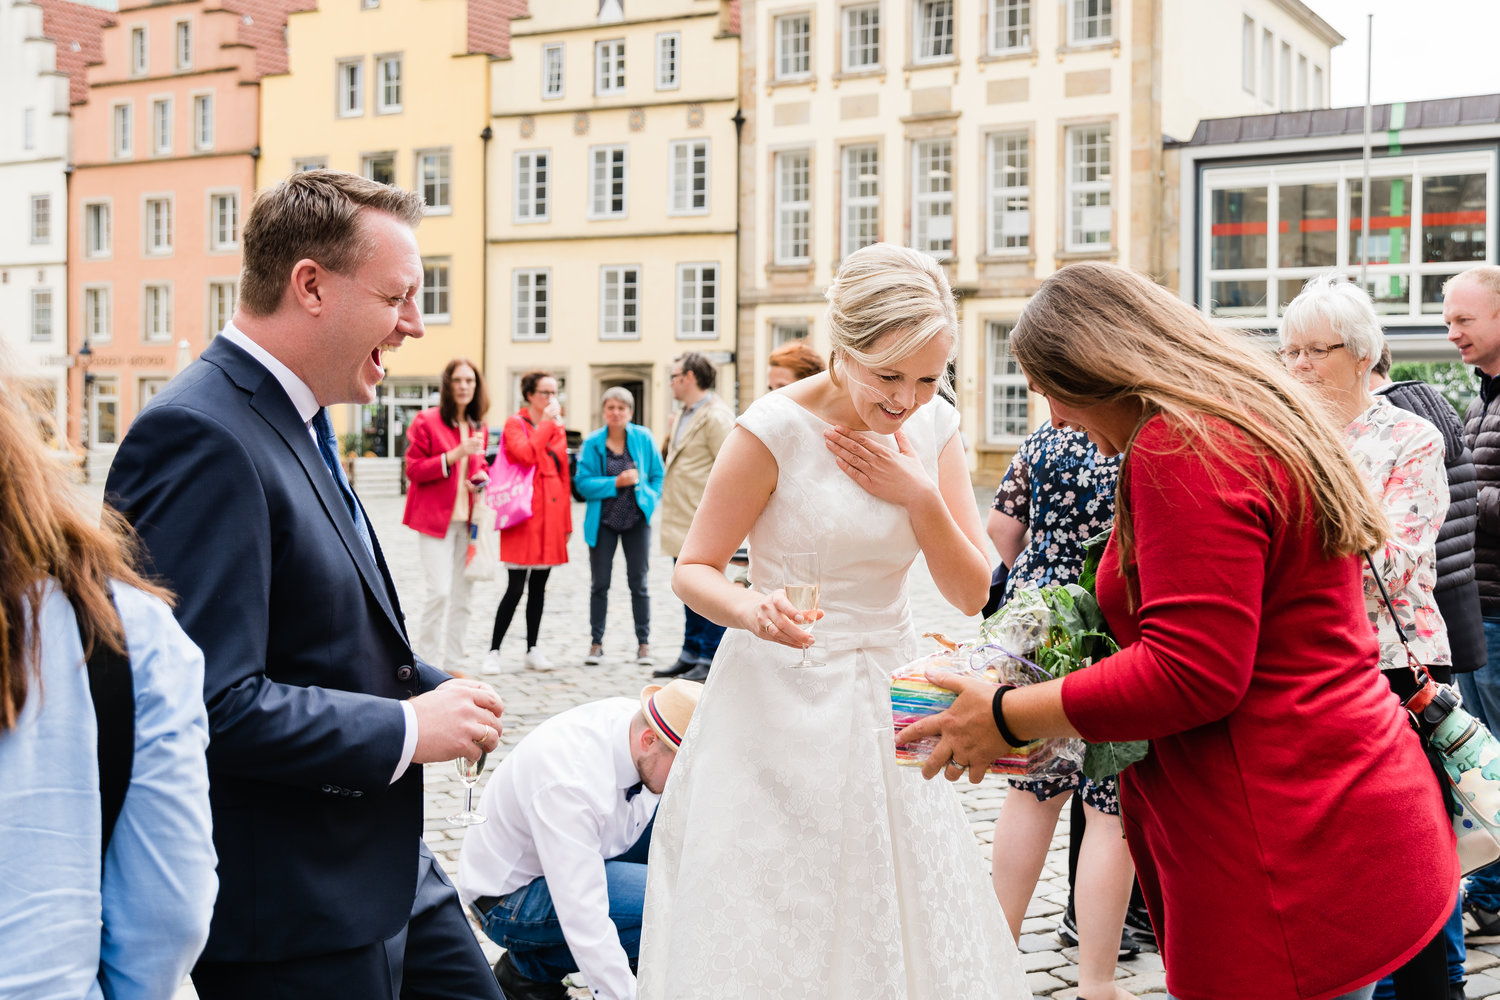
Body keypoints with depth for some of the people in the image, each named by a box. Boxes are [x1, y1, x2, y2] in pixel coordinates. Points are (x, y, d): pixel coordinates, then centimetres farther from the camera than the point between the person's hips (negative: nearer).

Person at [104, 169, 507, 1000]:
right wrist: (406, 729, -19)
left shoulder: (293, 423, 10)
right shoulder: (201, 438, -22)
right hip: (293, 914, -9)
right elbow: (211, 704, -29)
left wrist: (441, 694, 4)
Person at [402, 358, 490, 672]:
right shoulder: (427, 421, -5)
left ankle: (453, 664, 15)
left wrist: (482, 477, 4)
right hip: (435, 518, -6)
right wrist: (455, 454, -19)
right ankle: (424, 659, -1)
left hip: (467, 520, 6)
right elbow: (414, 470, -9)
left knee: (462, 596, 7)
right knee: (440, 591, -15)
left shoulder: (479, 427, 14)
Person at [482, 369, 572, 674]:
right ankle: (493, 651, 0)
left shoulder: (557, 428, 15)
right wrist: (546, 422, -14)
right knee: (516, 588, -8)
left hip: (551, 513, 6)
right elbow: (526, 454, -23)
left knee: (539, 586, 11)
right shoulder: (515, 423, -3)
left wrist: (566, 521, 14)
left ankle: (532, 651, 18)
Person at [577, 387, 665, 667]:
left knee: (638, 583, 5)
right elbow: (584, 483, -7)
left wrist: (650, 500, -8)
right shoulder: (593, 443, -3)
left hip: (636, 519, 0)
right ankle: (596, 642, 16)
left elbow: (658, 474, 7)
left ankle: (643, 643, 13)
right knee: (599, 584, 6)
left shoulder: (643, 438, -2)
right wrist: (616, 483, -18)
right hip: (603, 521, 0)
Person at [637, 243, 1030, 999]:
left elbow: (970, 593, 1)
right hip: (781, 706, -5)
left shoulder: (935, 427, 1)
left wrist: (921, 496, -14)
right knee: (768, 937, 1)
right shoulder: (775, 428, -14)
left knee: (906, 931, 9)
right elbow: (693, 569, -9)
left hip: (885, 703, 5)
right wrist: (751, 609, -30)